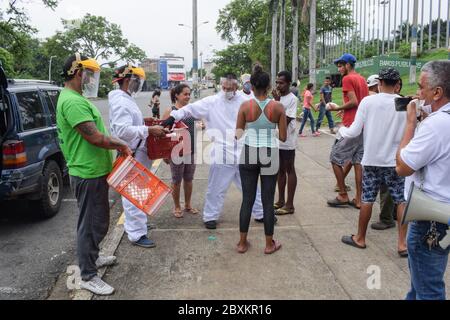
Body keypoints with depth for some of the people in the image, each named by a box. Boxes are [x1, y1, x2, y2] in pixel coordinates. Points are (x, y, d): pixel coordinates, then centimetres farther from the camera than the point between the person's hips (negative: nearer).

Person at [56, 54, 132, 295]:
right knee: (91, 224, 1)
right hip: (87, 174, -11)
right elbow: (95, 137, -27)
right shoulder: (73, 101, -21)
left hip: (93, 171, 11)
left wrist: (116, 145, 7)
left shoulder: (76, 98, 14)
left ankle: (92, 258, 41)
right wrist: (121, 145, -12)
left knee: (97, 221, 24)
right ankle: (88, 277, 14)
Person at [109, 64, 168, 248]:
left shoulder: (127, 99, 14)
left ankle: (133, 225, 35)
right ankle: (137, 234, 5)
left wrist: (145, 123, 15)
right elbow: (122, 130, -31)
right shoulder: (120, 102, -19)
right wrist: (149, 130, -31)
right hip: (131, 156, -11)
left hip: (137, 154, 11)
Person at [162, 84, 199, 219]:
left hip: (192, 151, 5)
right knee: (177, 180, 7)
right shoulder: (170, 112, -8)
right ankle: (177, 207, 22)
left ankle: (188, 205, 30)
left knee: (189, 179, 15)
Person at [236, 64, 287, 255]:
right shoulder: (278, 107, -5)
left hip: (249, 154, 1)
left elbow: (238, 135, -2)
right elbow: (283, 137, -3)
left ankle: (242, 243, 20)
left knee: (247, 199, 10)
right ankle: (269, 244, 21)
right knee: (268, 201, 9)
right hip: (270, 156, 0)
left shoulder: (245, 106, -6)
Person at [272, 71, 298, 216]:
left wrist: (277, 102, -19)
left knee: (289, 171, 1)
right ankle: (281, 201, 25)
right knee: (280, 170, 14)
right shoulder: (277, 97, 9)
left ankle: (289, 205, 7)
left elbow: (285, 120, -20)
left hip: (287, 142, -7)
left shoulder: (292, 99, -12)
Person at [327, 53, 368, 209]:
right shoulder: (362, 80, 16)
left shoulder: (347, 79, -9)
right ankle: (358, 199, 11)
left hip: (350, 126, -8)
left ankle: (343, 196, 5)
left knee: (335, 158, 1)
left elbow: (354, 102, -19)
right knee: (357, 161, 9)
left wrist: (337, 108, -6)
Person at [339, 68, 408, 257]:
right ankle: (402, 243, 11)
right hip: (395, 161, 0)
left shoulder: (368, 101, -9)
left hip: (372, 159, 0)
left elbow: (355, 131, -9)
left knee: (367, 199, 10)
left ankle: (360, 238, 24)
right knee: (401, 200, 11)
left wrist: (341, 131, 10)